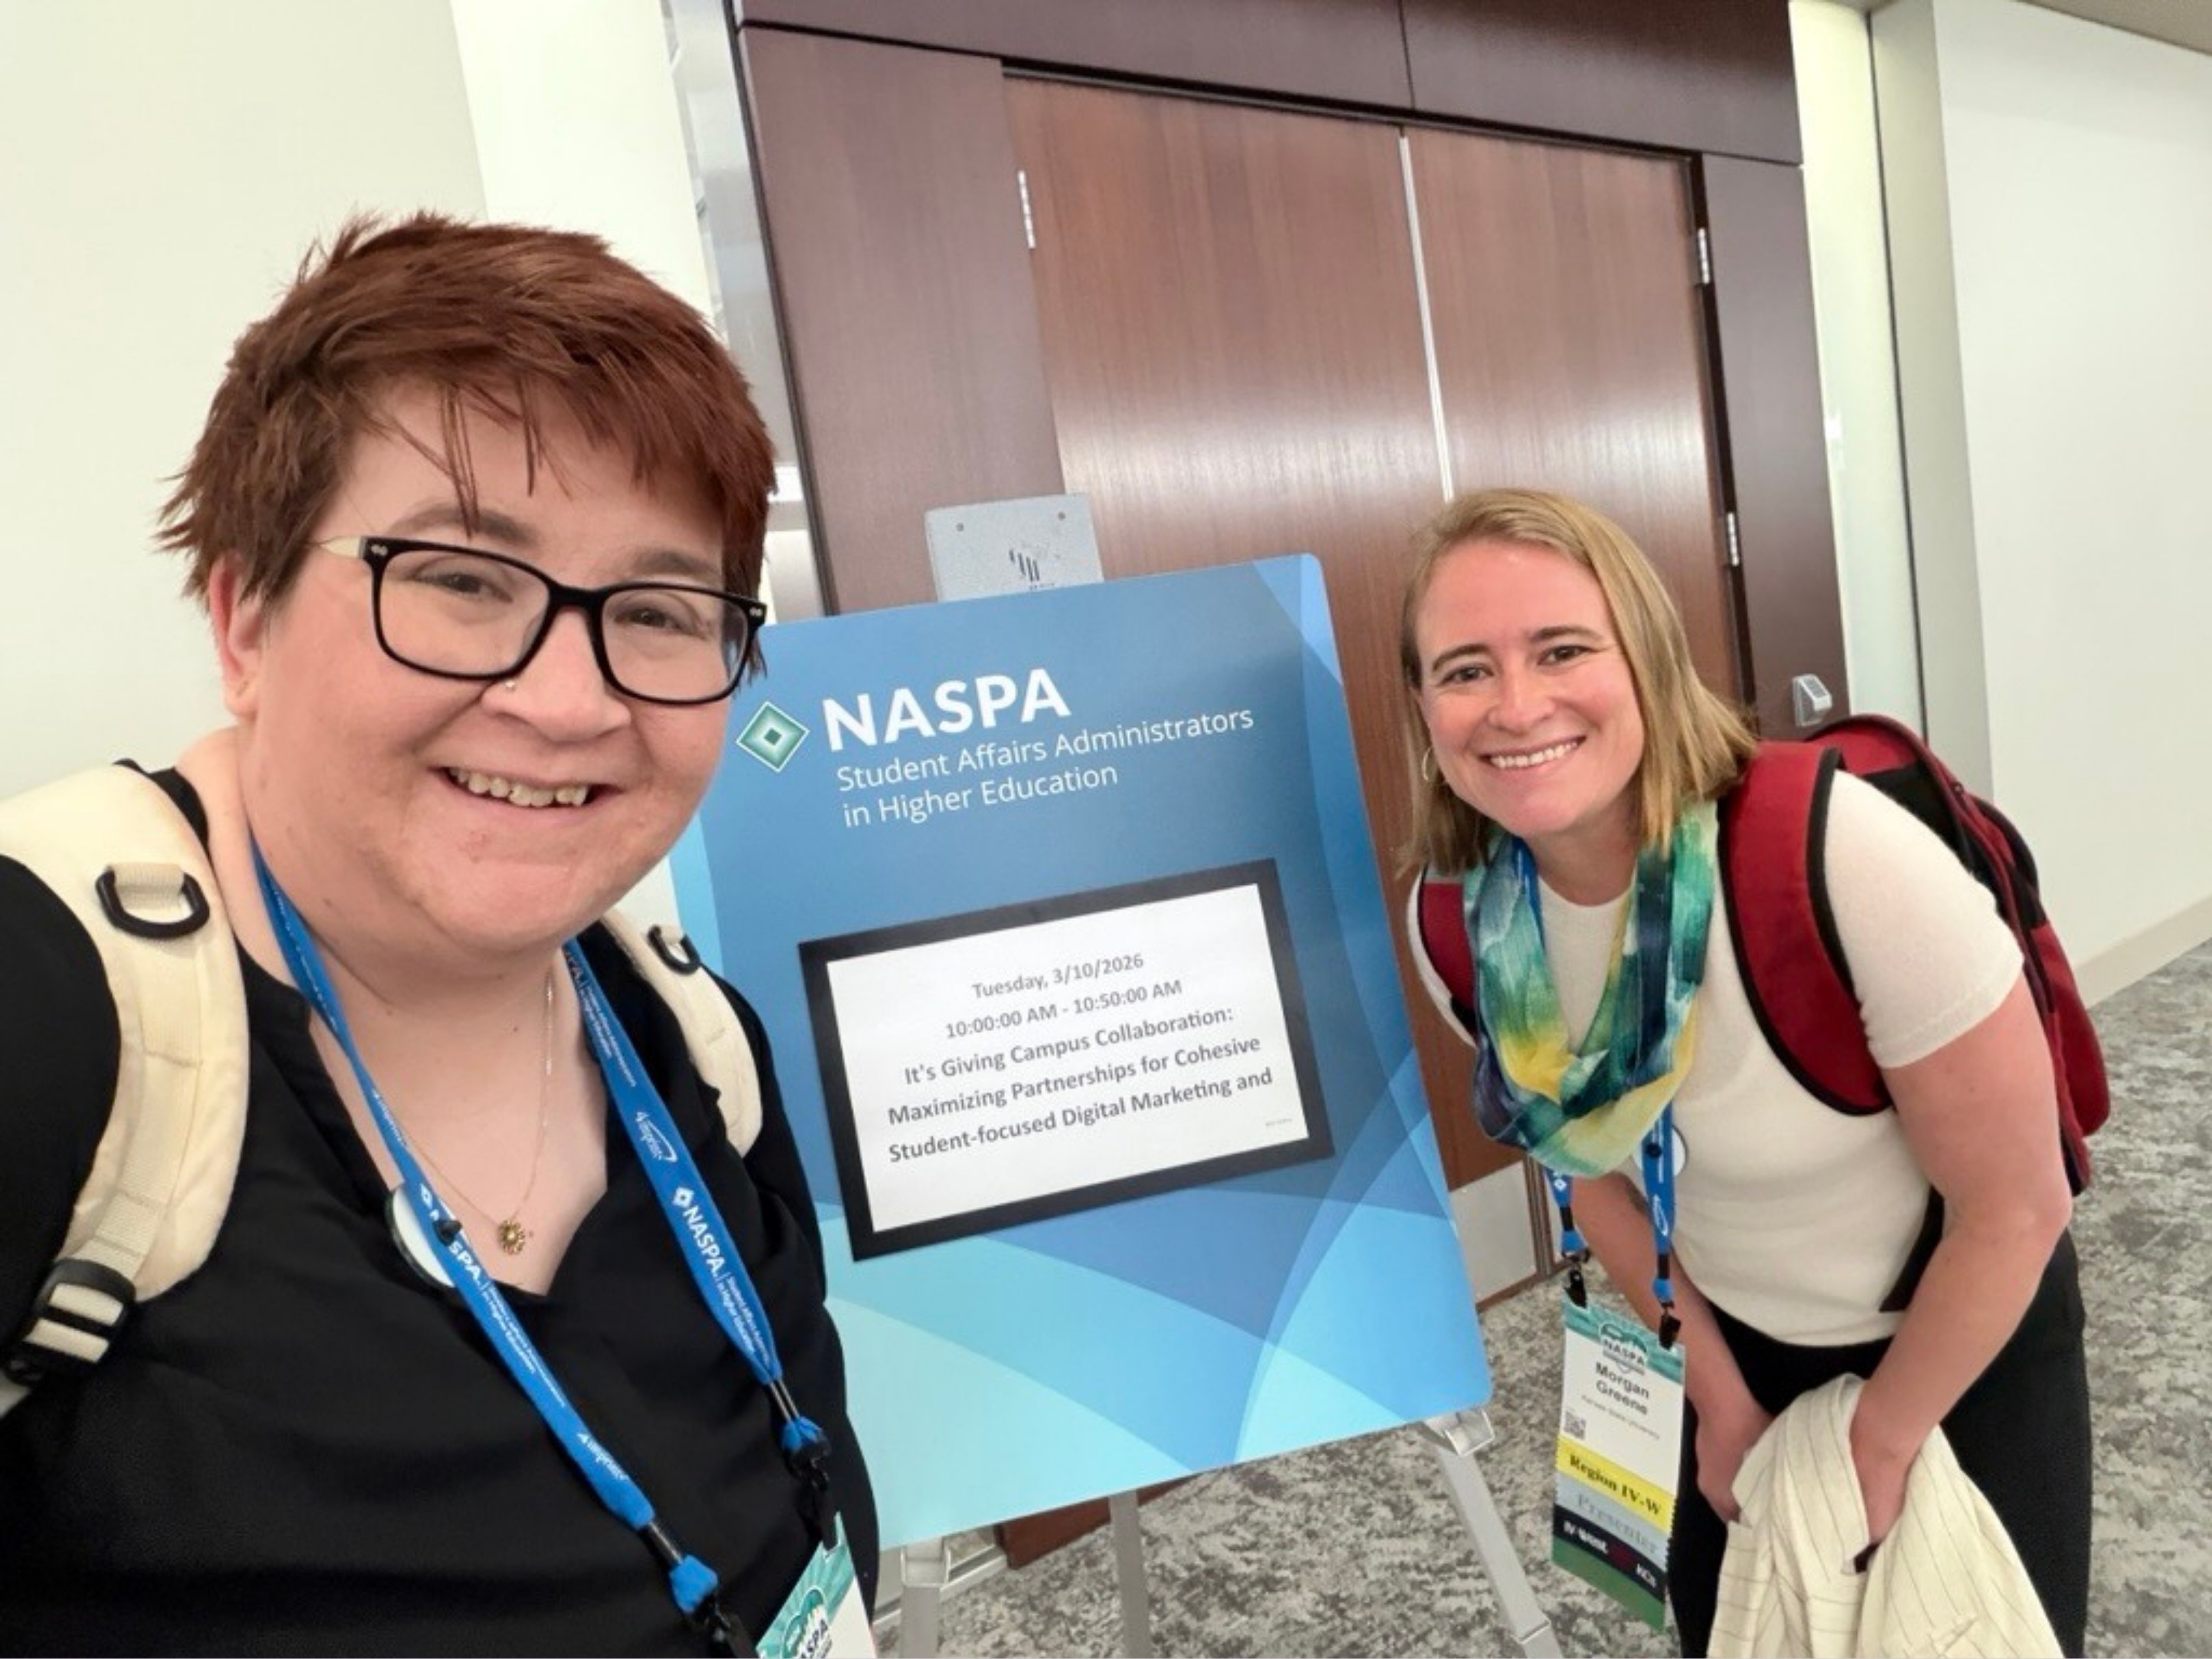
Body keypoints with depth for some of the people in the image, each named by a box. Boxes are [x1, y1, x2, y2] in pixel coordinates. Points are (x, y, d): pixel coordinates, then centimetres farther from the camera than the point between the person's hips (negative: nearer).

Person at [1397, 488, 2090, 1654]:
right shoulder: (1472, 920, -20)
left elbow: (2017, 1207, -22)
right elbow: (1599, 1167, -2)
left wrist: (1880, 1445, -10)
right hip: (1741, 1343, 4)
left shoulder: (1843, 854, -35)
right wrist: (1716, 1395, 4)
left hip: (1964, 1346, -3)